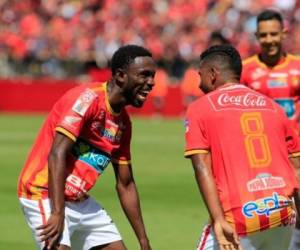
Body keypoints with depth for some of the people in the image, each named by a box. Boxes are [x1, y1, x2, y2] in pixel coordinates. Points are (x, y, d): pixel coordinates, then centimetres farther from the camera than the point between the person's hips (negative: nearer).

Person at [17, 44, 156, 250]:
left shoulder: (123, 122, 9)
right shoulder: (88, 98, -16)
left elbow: (126, 185, 17)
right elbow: (56, 155, -25)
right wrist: (57, 214, -32)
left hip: (80, 200, 9)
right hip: (45, 195, -9)